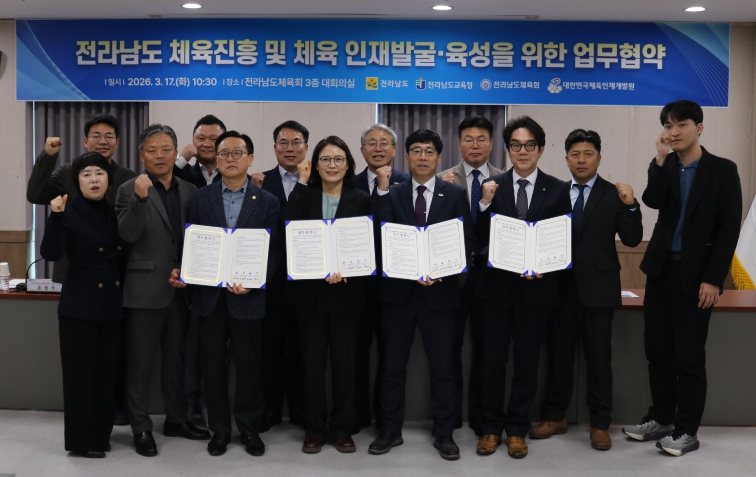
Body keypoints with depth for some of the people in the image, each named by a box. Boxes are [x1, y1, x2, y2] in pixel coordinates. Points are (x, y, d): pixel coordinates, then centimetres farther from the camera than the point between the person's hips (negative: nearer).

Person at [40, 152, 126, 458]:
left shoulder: (115, 213, 8)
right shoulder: (69, 212, -7)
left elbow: (123, 254, 10)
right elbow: (50, 253, -21)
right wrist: (55, 216, -31)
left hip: (113, 305, 5)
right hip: (79, 306, -5)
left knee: (106, 373, 12)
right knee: (81, 373, 2)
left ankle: (101, 435, 24)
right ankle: (81, 440, 13)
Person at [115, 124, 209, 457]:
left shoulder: (189, 191, 8)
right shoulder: (130, 190, -5)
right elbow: (128, 235, -17)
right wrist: (140, 198, -28)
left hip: (182, 288, 5)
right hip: (145, 289, -4)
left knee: (177, 358, 15)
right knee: (140, 361, 4)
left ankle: (176, 419, 28)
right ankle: (141, 427, 14)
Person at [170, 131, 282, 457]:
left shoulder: (267, 202, 2)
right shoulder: (200, 198, 7)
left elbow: (275, 251, -1)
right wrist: (180, 272, -10)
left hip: (248, 297, -1)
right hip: (209, 295, 2)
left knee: (249, 367, 6)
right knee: (213, 366, 9)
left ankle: (249, 428, 23)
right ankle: (219, 430, 23)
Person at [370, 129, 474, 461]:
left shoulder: (455, 194, 3)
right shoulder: (392, 194, 5)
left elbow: (467, 242, 0)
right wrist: (382, 190, -15)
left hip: (439, 292, -1)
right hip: (398, 291, 1)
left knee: (442, 366, 7)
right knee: (392, 365, 8)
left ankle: (443, 434, 20)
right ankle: (391, 430, 22)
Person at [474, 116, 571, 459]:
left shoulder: (556, 189, 1)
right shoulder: (493, 187, 2)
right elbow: (481, 240, -3)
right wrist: (485, 203, -16)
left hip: (536, 288, 0)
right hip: (496, 286, 0)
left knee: (527, 363, 9)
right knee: (491, 361, 6)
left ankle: (517, 430, 24)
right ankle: (491, 427, 23)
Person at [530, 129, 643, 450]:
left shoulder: (613, 194, -1)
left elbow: (632, 239, -8)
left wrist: (630, 205, -20)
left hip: (598, 288, -2)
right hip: (560, 286, 3)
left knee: (599, 357, 4)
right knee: (558, 355, 12)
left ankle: (600, 424, 16)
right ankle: (555, 417, 25)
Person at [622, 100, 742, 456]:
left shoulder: (723, 170, -4)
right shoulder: (665, 166, 8)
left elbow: (729, 228, -8)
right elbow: (653, 201, -11)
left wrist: (713, 279, -14)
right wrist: (661, 159, -17)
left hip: (695, 275, -4)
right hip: (661, 269, 5)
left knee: (689, 356, 0)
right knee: (657, 350, 10)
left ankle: (687, 430, 12)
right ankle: (661, 418, 24)